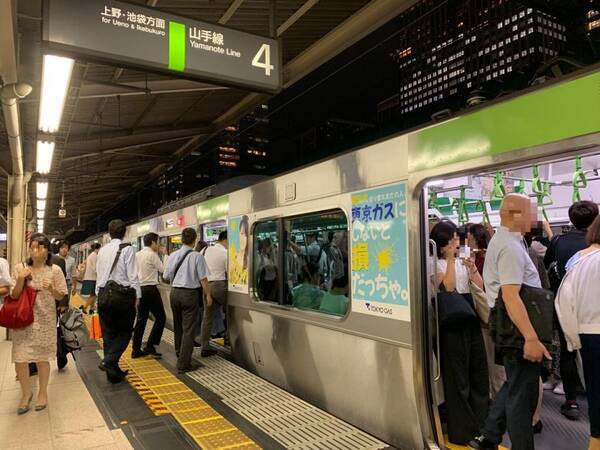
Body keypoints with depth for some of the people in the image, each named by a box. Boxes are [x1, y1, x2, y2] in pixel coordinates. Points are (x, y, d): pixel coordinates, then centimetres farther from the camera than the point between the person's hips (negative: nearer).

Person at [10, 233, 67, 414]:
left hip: (45, 320, -1)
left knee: (42, 358, 9)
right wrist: (21, 279, -18)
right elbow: (14, 295, -1)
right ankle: (26, 392, 25)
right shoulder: (19, 268, -3)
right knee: (19, 358, 1)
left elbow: (60, 296, 0)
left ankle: (43, 392, 29)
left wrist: (51, 288, -20)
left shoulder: (55, 270, -5)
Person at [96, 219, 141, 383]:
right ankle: (109, 361, -9)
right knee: (125, 331, 10)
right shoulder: (127, 248, -8)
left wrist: (99, 295, 16)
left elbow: (99, 274, 11)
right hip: (122, 294, -5)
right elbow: (132, 275, -11)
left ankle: (113, 372, 18)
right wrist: (136, 295, -4)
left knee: (108, 333, 11)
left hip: (104, 294, 6)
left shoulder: (102, 250, 9)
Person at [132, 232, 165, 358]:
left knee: (141, 319, 12)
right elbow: (163, 269, -9)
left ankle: (136, 349, 15)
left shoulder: (137, 254, 12)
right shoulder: (152, 254, -11)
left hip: (140, 288, 8)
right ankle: (150, 346, -3)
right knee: (160, 317, 2)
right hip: (150, 289, -8)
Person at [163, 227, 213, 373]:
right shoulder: (197, 257, -12)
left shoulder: (173, 255, 1)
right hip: (190, 293, -5)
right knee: (188, 329, 0)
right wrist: (208, 295, -1)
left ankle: (180, 355, 41)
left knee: (178, 326, 21)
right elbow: (203, 279, -11)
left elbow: (166, 276, 8)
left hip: (175, 292, 5)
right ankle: (184, 364, 0)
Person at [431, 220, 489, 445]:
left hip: (470, 316, 6)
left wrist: (472, 266, -11)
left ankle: (480, 419, 31)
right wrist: (450, 259, -20)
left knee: (478, 367, 13)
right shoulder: (436, 263, -7)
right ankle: (461, 426, 14)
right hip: (451, 320, -6)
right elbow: (448, 288, -20)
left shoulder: (463, 260, 11)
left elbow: (480, 285, 6)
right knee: (456, 372, 1)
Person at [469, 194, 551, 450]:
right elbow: (510, 295, -29)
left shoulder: (501, 240, 15)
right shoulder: (510, 247, -19)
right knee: (523, 395, 2)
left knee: (514, 387, 22)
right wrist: (531, 338, -32)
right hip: (519, 332, -11)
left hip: (509, 328, 11)